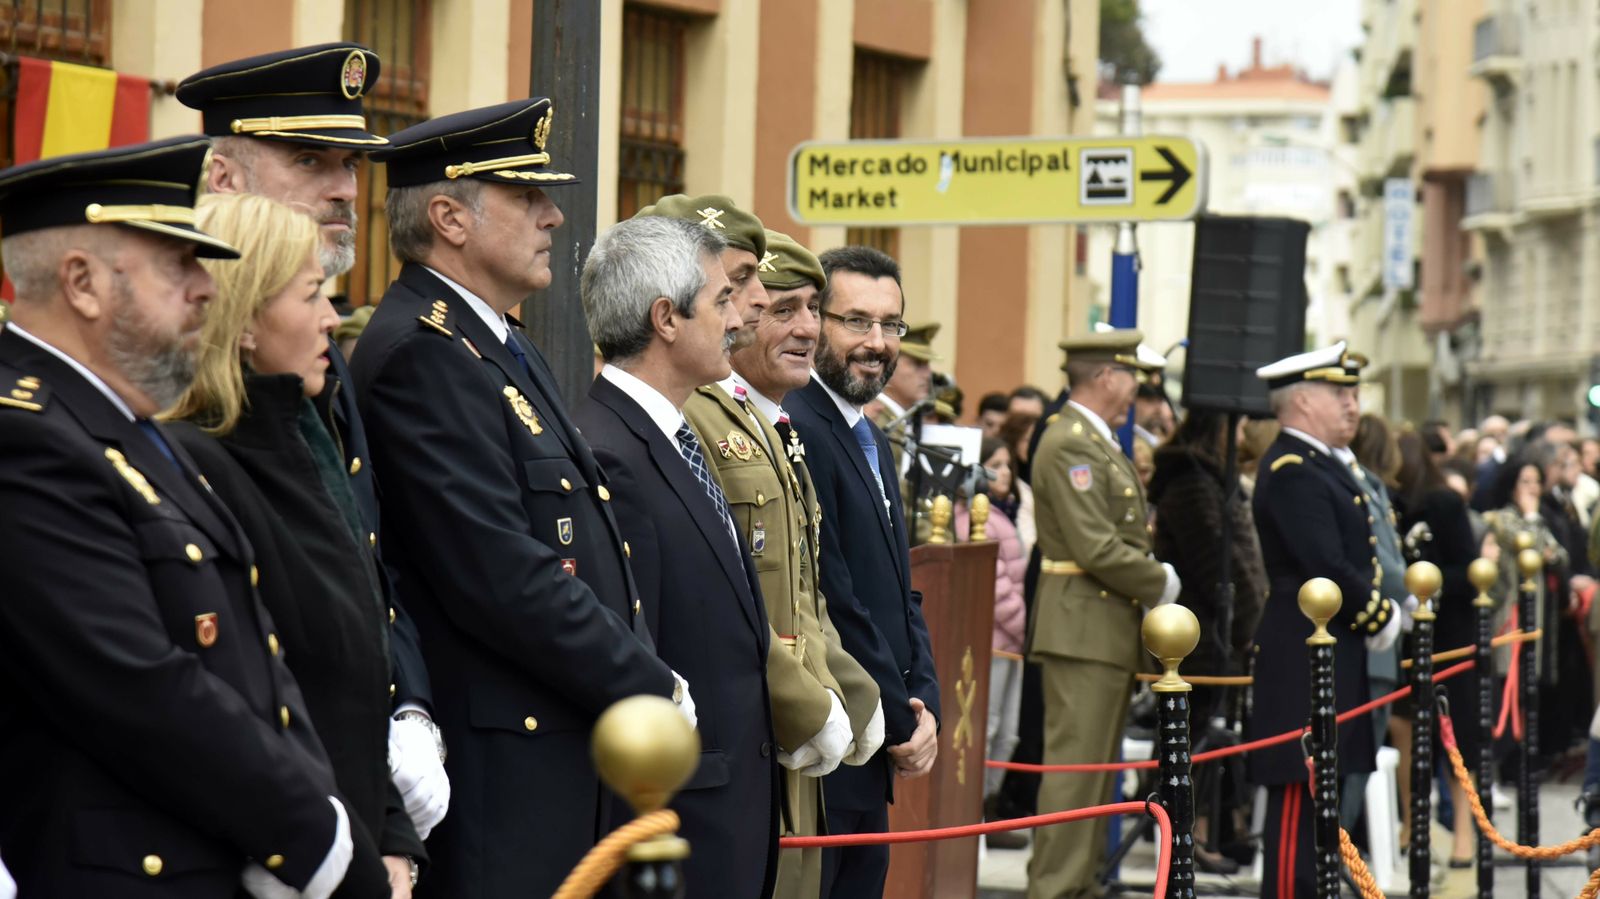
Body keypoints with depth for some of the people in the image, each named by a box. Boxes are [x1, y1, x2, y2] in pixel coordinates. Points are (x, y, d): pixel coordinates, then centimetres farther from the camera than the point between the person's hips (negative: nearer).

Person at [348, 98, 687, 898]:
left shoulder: (501, 346, 18)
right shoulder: (420, 353, -14)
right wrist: (653, 692, -13)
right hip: (496, 774, -10)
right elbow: (501, 580, -21)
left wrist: (648, 683, 4)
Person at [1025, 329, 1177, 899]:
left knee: (1095, 766, 14)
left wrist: (1156, 580, 6)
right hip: (1083, 629, -10)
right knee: (1076, 763, -9)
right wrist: (1161, 585, -10)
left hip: (1109, 630, 10)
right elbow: (1097, 549, -21)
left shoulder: (1098, 442, 17)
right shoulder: (1069, 445, -16)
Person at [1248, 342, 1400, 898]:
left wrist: (1377, 611, 6)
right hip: (1303, 659, -10)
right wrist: (1383, 618, -10)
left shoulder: (1321, 466, 17)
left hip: (1331, 656, 10)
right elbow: (1327, 567, -22)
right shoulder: (1291, 471, -15)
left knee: (1321, 795, 12)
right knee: (1299, 795, -8)